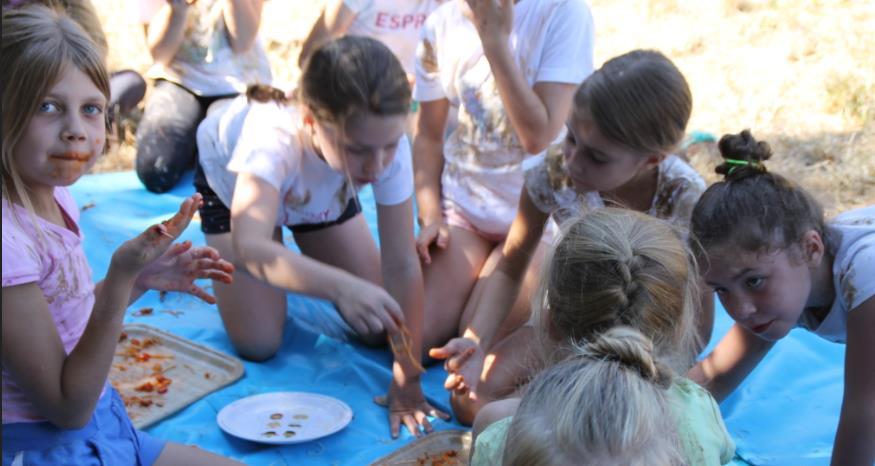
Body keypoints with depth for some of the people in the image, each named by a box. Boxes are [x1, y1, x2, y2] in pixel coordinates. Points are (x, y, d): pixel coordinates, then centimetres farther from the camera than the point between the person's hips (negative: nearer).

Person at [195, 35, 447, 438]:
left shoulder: (388, 144, -37)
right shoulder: (275, 136, -47)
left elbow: (402, 263, -33)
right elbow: (250, 245, -60)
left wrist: (407, 381, -33)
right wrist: (341, 287, -75)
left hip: (323, 195, 3)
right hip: (234, 183, -3)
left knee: (376, 328, -2)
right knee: (258, 344, -10)